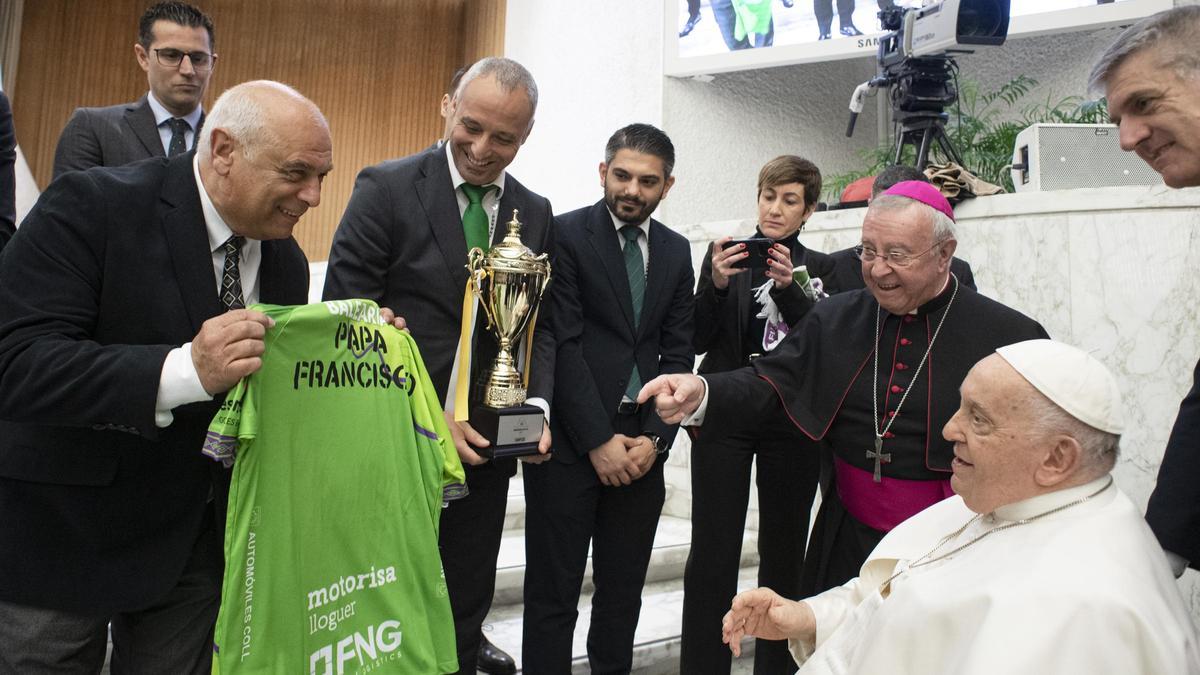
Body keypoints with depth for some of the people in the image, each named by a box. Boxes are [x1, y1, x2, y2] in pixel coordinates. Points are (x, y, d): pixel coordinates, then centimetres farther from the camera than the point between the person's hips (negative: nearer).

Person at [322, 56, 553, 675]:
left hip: (485, 448, 4)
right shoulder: (386, 189, -8)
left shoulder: (535, 214, 7)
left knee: (466, 612, 17)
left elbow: (540, 324, 11)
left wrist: (536, 405, -7)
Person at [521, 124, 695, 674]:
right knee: (553, 593, 4)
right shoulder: (565, 234, -5)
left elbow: (677, 355, 8)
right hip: (570, 443, -4)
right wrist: (599, 441, -13)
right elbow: (563, 345, -11)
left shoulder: (676, 252, 11)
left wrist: (655, 439, -3)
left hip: (641, 449, 5)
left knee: (624, 591, 14)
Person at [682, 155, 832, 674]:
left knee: (784, 553, 7)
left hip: (792, 422, 1)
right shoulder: (724, 254, 6)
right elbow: (697, 340, 1)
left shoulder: (821, 268, 8)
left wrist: (790, 287, -17)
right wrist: (716, 283, -14)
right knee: (713, 554, -3)